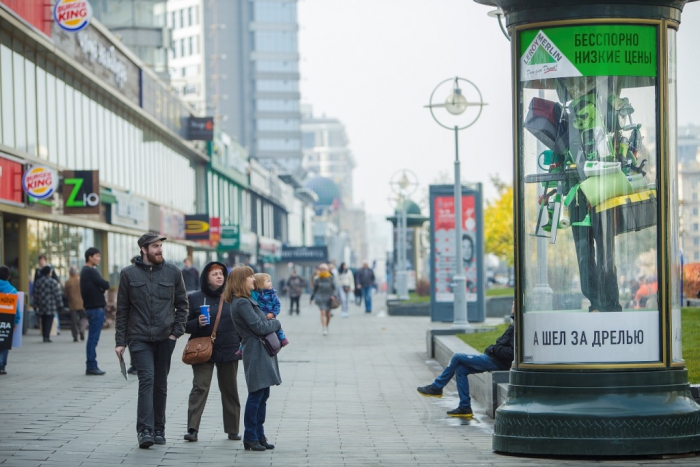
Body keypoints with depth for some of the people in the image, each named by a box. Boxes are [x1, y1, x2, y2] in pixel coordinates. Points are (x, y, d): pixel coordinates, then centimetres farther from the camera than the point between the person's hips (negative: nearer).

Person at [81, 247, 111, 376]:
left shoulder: (84, 271, 18)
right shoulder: (90, 271, -13)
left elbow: (101, 286, 14)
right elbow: (105, 285, -16)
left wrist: (101, 288, -7)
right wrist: (104, 286, 4)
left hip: (91, 307, 10)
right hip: (96, 308, -10)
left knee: (92, 338, 11)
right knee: (93, 338, -8)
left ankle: (91, 366, 13)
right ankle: (91, 366, -8)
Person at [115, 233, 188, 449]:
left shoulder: (172, 272, 5)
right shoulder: (129, 274, 2)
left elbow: (182, 304, 11)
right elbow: (122, 310, 5)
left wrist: (177, 331, 0)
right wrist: (120, 341, 1)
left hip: (165, 338, 2)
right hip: (139, 339, -2)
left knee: (160, 385, 9)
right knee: (146, 380, -15)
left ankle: (158, 430, 18)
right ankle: (145, 430, -19)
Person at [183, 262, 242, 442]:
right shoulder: (195, 298, 2)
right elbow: (186, 325, 3)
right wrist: (197, 323, -18)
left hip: (229, 351, 2)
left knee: (230, 390, 8)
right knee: (200, 387, -11)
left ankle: (233, 429, 17)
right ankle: (192, 429, -14)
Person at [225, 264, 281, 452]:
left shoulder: (247, 301, 18)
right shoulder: (242, 303, -14)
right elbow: (259, 327, -16)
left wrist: (268, 320, 4)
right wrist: (276, 324, -1)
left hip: (263, 352, 10)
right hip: (255, 353, -10)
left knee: (263, 395, 12)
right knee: (256, 395, -6)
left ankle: (259, 436, 16)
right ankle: (250, 438, 1)